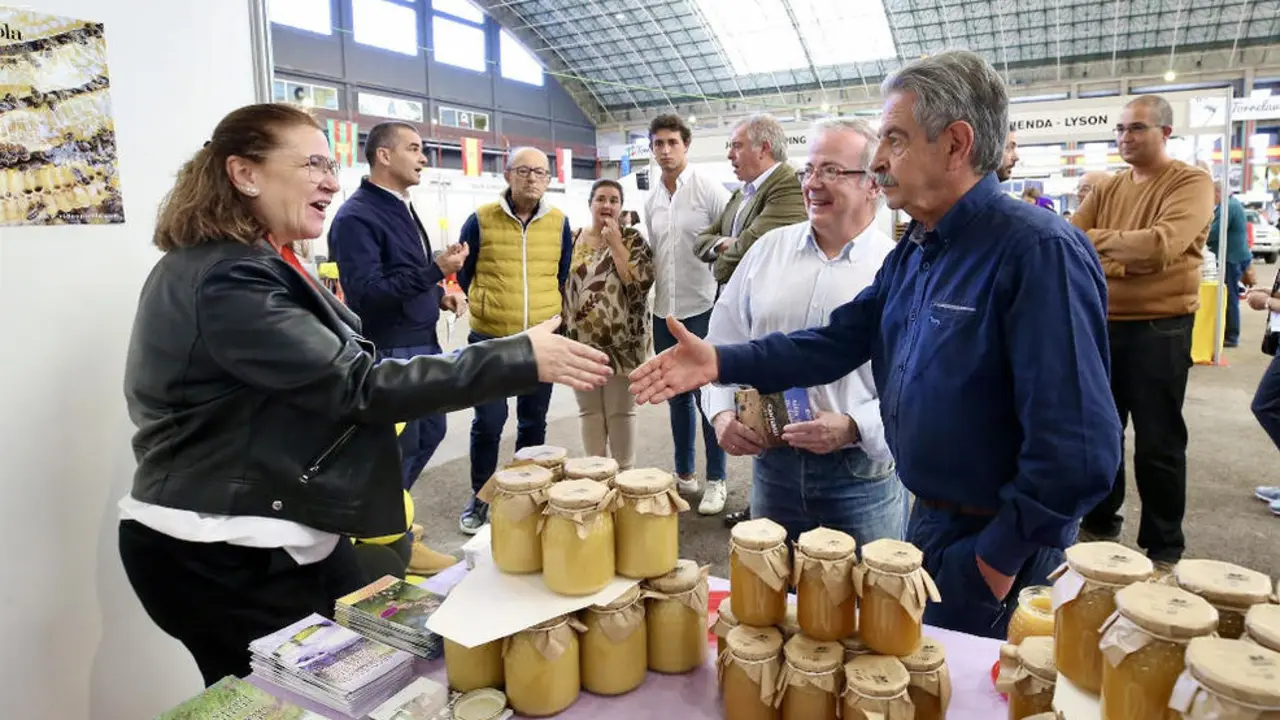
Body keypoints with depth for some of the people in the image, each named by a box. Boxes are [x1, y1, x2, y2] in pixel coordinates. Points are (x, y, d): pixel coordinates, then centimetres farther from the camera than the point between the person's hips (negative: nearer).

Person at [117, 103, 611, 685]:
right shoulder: (227, 281, -24)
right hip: (221, 555, -10)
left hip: (272, 536, 10)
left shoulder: (239, 268, 12)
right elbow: (356, 386, -29)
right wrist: (521, 359, -31)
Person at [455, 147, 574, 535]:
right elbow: (463, 273, 6)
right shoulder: (481, 219, -5)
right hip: (490, 340, -2)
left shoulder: (559, 223, 3)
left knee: (534, 422, 12)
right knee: (488, 423, 2)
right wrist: (478, 309, 8)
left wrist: (556, 316, 11)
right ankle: (479, 497, 20)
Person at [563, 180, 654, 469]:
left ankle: (625, 473, 18)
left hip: (621, 343, -3)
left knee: (621, 412, 6)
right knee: (589, 411, 11)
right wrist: (562, 331, 8)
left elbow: (640, 282, -16)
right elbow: (560, 286, 13)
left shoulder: (632, 239, -1)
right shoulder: (573, 240, 8)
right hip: (582, 342, 3)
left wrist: (615, 243, -15)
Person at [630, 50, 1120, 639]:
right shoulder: (914, 250, 5)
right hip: (928, 520, 8)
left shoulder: (1038, 251, -25)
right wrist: (721, 363, -7)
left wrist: (999, 558, -19)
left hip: (993, 547, -8)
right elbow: (839, 341, 3)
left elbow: (1078, 448, -28)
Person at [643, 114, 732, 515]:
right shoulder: (650, 201, 10)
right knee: (677, 396, 14)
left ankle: (716, 481, 14)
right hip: (664, 312, 6)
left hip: (703, 309, -5)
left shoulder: (709, 190, -7)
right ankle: (684, 473, 27)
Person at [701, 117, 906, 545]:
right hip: (772, 466, 4)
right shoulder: (769, 249, 5)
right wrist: (721, 411, -4)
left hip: (863, 476, -3)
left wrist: (854, 427, -22)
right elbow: (723, 343, 10)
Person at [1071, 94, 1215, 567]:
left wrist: (1094, 239, -14)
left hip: (1160, 329, -5)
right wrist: (1119, 260, -19)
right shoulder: (1107, 189, 10)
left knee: (1157, 443, 3)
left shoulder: (1191, 184, -8)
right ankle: (1100, 522, 31)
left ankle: (1164, 548, 18)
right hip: (1103, 324, 6)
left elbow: (1163, 244, -24)